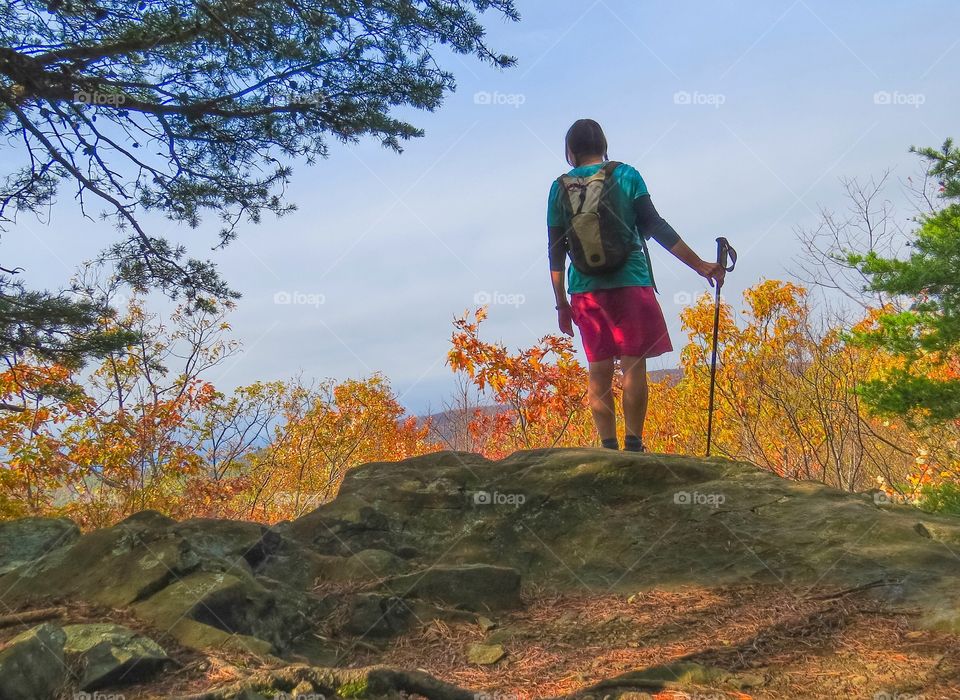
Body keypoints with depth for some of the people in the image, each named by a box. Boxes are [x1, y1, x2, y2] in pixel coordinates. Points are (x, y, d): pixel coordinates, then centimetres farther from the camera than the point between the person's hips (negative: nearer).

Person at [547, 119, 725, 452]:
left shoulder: (560, 187, 8)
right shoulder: (625, 175, 3)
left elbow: (556, 250, 7)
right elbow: (655, 226, -3)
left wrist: (561, 303, 14)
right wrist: (700, 265, 1)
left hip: (584, 288, 3)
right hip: (628, 281, -2)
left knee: (598, 370, 7)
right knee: (634, 365, -1)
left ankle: (609, 448, 5)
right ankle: (633, 446, -4)